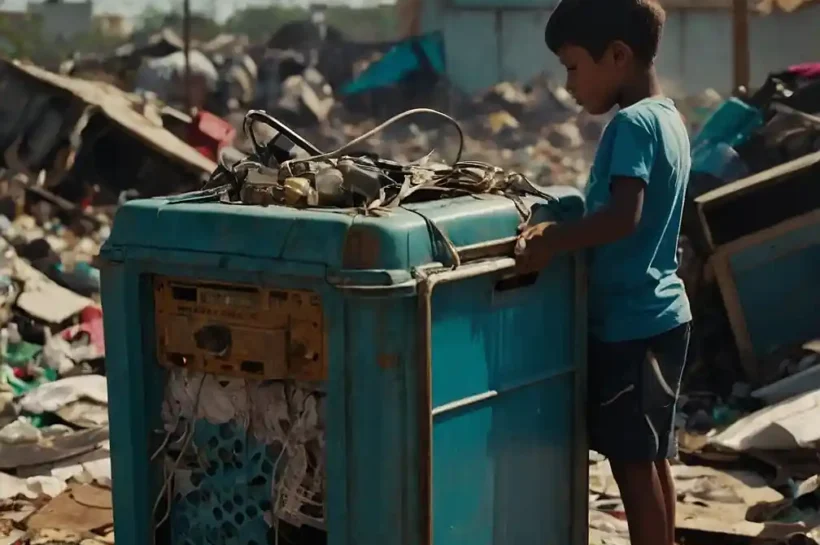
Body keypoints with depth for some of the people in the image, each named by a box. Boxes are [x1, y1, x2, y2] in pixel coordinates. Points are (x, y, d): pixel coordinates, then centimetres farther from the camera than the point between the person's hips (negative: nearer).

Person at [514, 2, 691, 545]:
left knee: (631, 460, 0)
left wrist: (551, 242, -24)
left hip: (629, 322, -9)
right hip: (660, 315, 9)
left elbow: (622, 217, -30)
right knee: (651, 457, 17)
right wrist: (559, 229, 7)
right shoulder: (668, 117, 11)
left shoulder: (632, 124, -18)